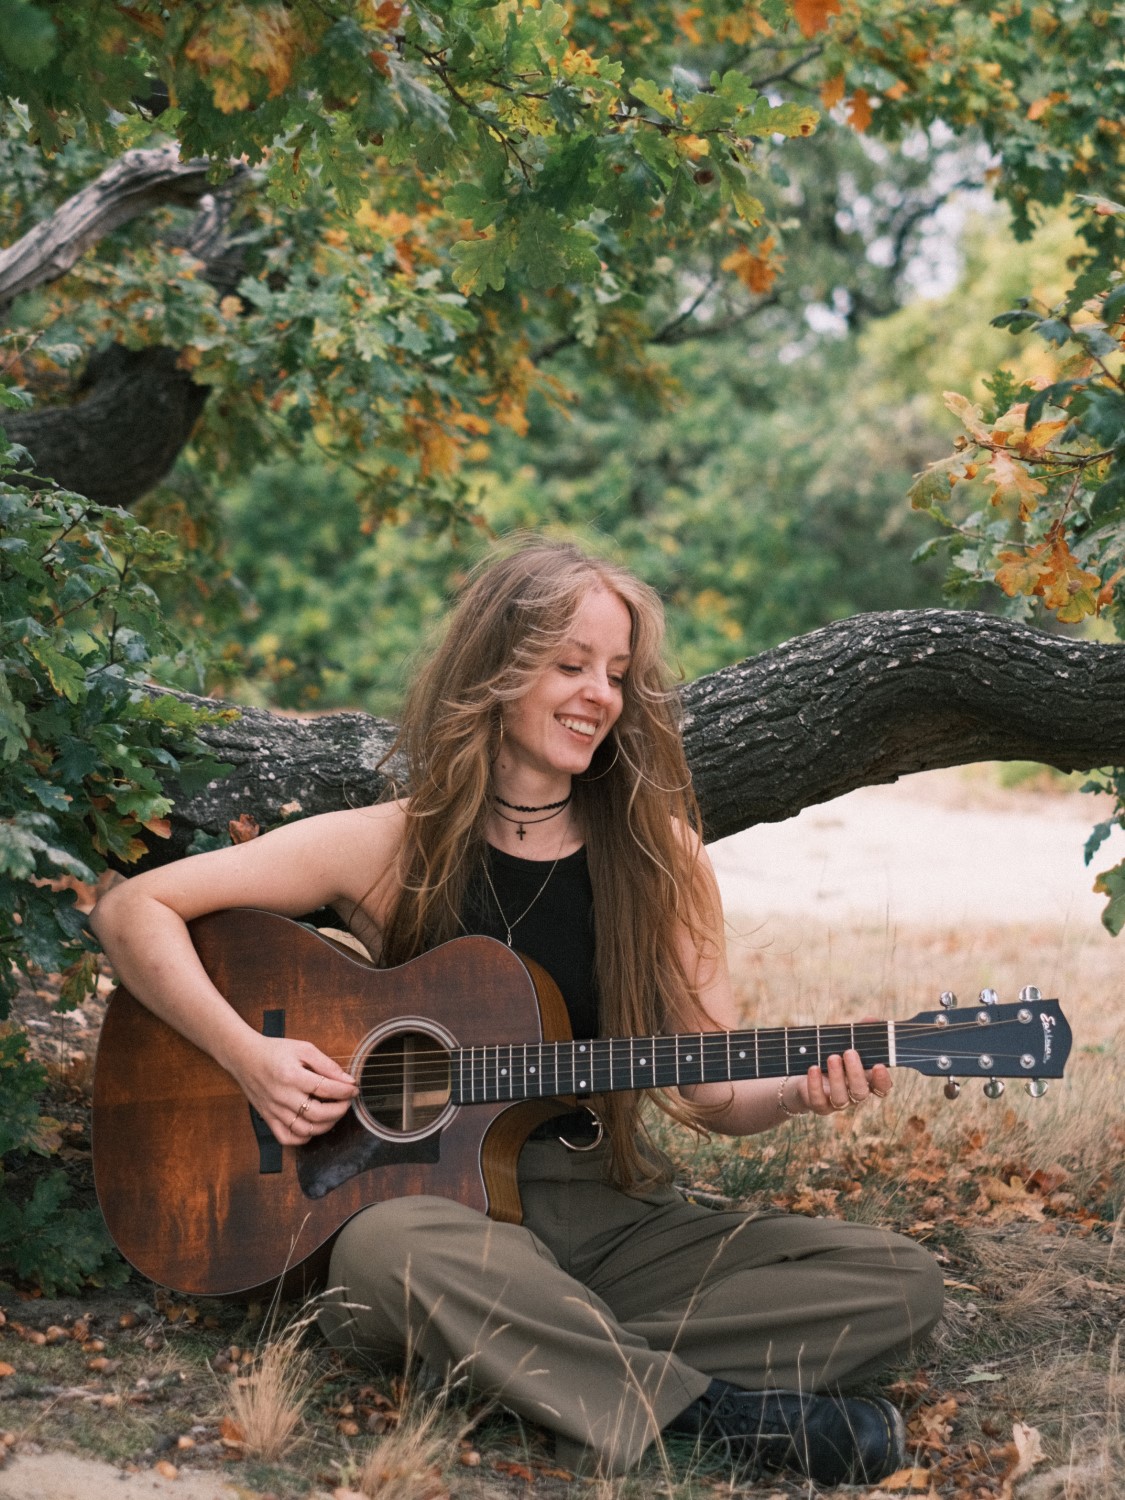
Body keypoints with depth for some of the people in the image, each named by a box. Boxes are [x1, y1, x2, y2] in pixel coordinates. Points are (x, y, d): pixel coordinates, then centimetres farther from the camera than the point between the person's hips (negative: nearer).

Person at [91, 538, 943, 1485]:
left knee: (900, 1283, -15)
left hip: (613, 1216, 3)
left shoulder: (655, 853, 5)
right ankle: (713, 1411, -28)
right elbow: (136, 910, -1)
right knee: (386, 1251, -40)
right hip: (437, 1197, -3)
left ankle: (564, 1366, -24)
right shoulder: (396, 849, -1)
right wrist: (248, 1055, -14)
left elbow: (713, 1091, 4)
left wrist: (798, 1093, -18)